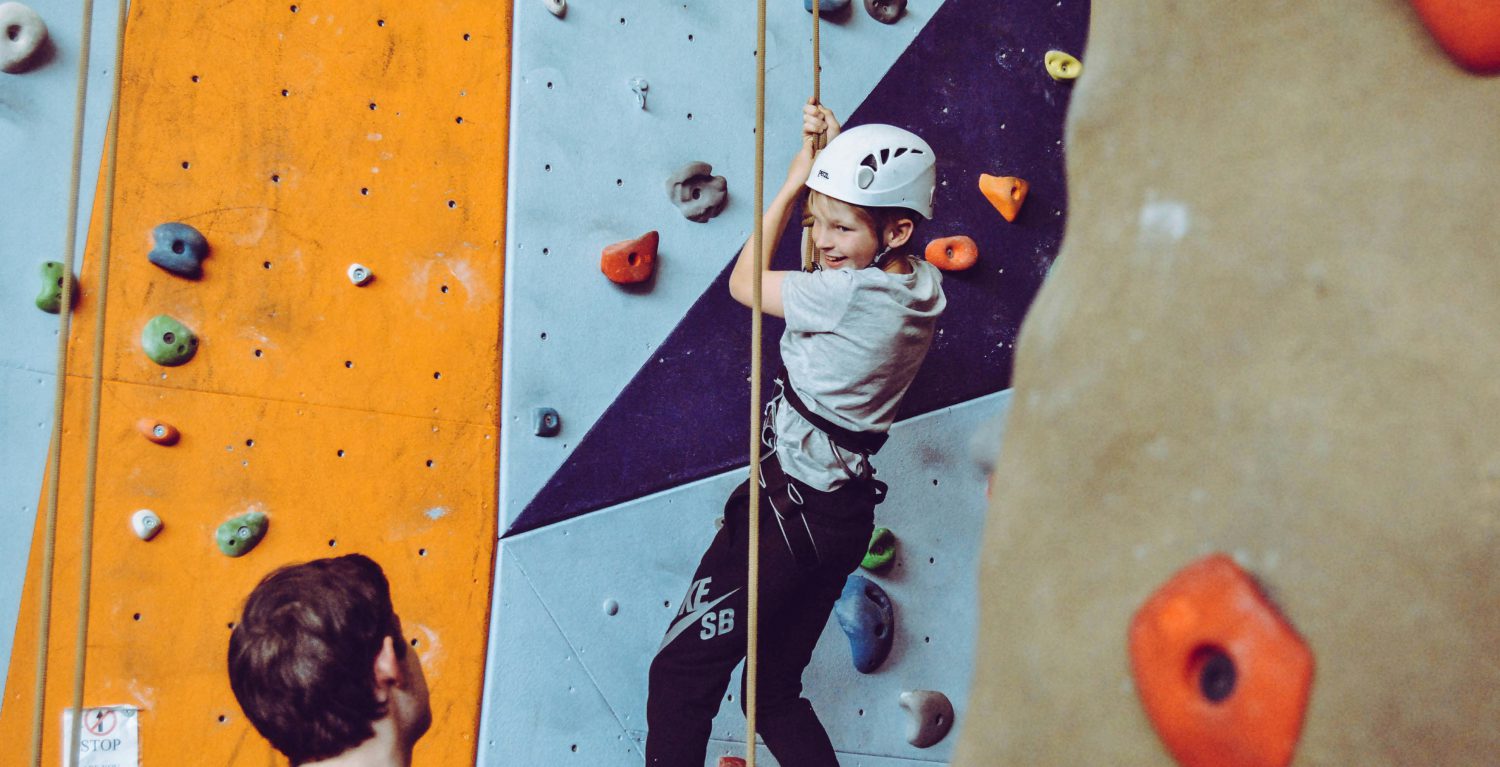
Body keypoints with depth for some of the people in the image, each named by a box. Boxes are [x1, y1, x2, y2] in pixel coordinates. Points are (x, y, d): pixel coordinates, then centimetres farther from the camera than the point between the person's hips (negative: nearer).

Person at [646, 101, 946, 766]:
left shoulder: (849, 296, -21)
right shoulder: (924, 286, 1)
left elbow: (743, 281, -4)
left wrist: (791, 184, 4)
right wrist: (835, 152, 15)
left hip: (789, 505, -9)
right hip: (844, 512, 9)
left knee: (680, 678, 2)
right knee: (775, 695, 21)